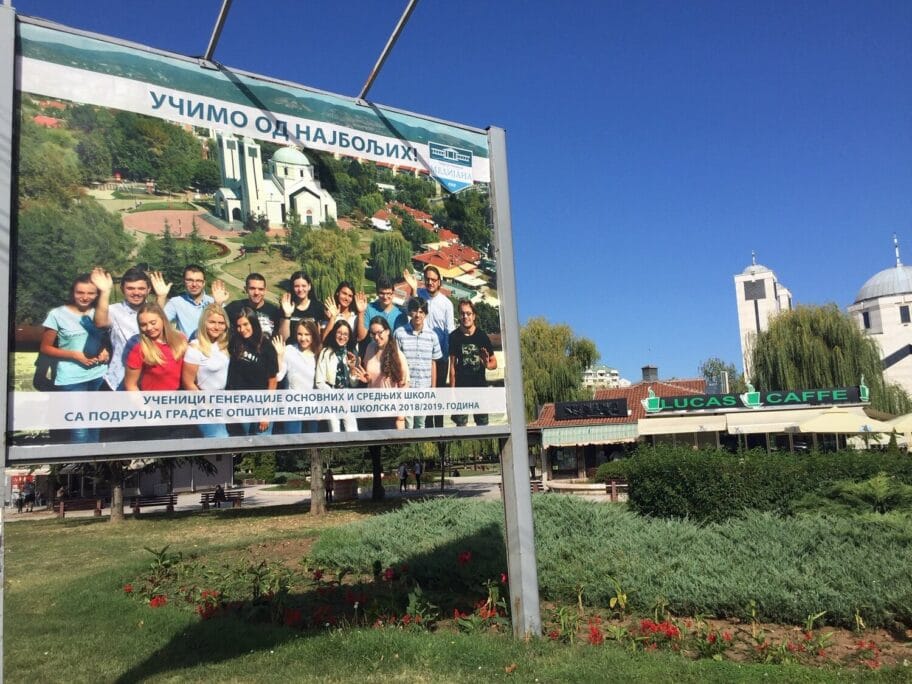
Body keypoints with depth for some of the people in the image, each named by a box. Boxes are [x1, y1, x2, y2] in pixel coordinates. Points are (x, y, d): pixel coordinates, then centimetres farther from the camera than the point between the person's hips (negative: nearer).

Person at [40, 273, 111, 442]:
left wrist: (106, 351, -2)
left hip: (99, 376, 4)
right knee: (79, 430, -8)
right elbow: (45, 348, -2)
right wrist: (75, 355, -15)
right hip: (72, 379, -4)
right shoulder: (57, 314, -5)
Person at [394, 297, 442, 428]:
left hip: (424, 387, 3)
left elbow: (433, 364, 8)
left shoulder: (432, 336, 4)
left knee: (420, 424, 13)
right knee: (407, 424, -2)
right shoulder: (399, 333, -4)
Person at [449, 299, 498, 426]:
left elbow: (494, 363, 5)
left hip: (480, 386, 1)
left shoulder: (482, 336, -2)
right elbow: (452, 365, 1)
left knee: (483, 423, 6)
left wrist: (487, 364, -19)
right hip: (461, 386, -1)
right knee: (461, 424, 1)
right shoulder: (454, 337, -1)